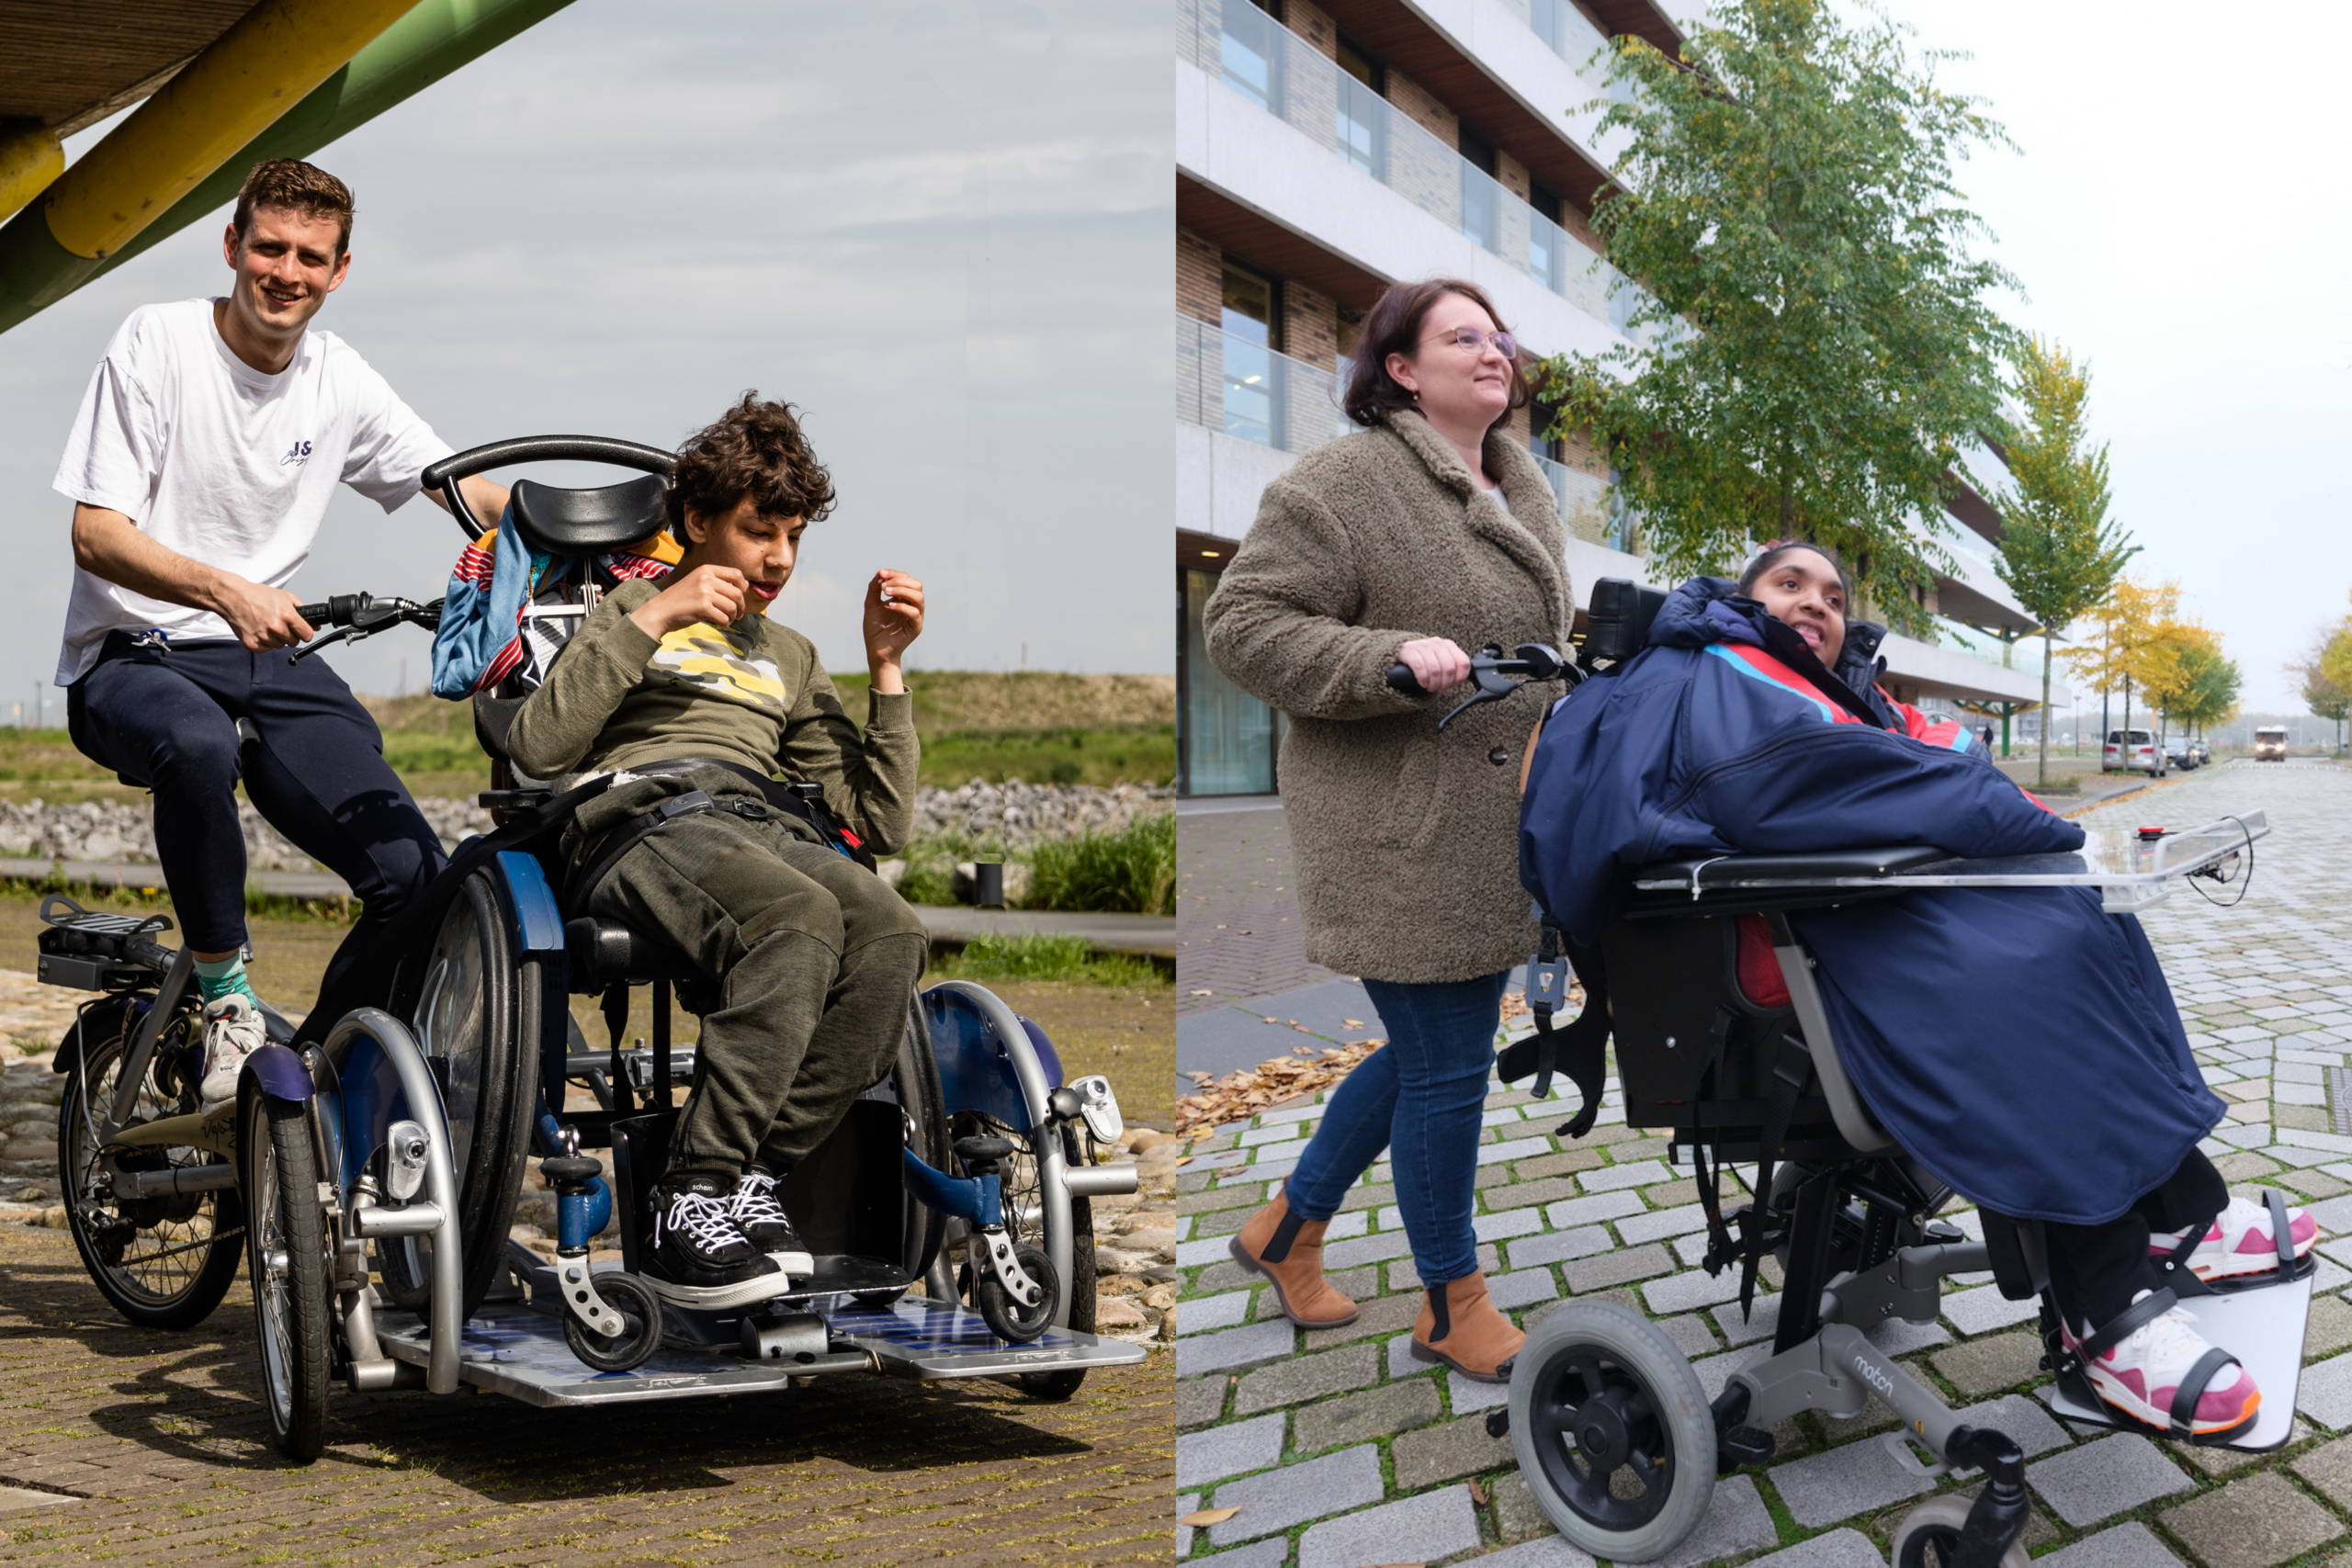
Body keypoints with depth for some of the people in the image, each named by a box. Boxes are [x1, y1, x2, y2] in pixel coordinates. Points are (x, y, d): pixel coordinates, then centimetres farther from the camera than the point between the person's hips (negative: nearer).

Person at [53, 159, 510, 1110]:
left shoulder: (339, 381, 6)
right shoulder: (158, 342, -7)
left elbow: (472, 493, 9)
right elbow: (96, 534, -13)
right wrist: (224, 590, -32)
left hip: (269, 654, 4)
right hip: (131, 656, -4)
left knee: (420, 882, -13)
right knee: (196, 744, -42)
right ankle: (225, 995, -20)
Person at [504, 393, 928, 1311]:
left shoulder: (790, 657, 33)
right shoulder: (628, 611, 22)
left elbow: (880, 824, 23)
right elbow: (534, 750, 1)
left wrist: (887, 666, 17)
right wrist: (651, 619, -1)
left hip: (762, 824, 4)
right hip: (641, 817, -4)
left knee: (892, 934, -31)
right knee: (802, 916, -38)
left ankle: (751, 1181, -27)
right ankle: (687, 1203, -34)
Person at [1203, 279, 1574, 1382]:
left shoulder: (1520, 485, 15)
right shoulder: (1342, 485, -13)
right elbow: (1242, 626, -16)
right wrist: (1393, 658, -25)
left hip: (1492, 834, 9)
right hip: (1399, 835, -9)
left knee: (1433, 1052, 16)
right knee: (1446, 1064, -1)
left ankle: (1290, 1229, 36)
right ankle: (1453, 1309, 20)